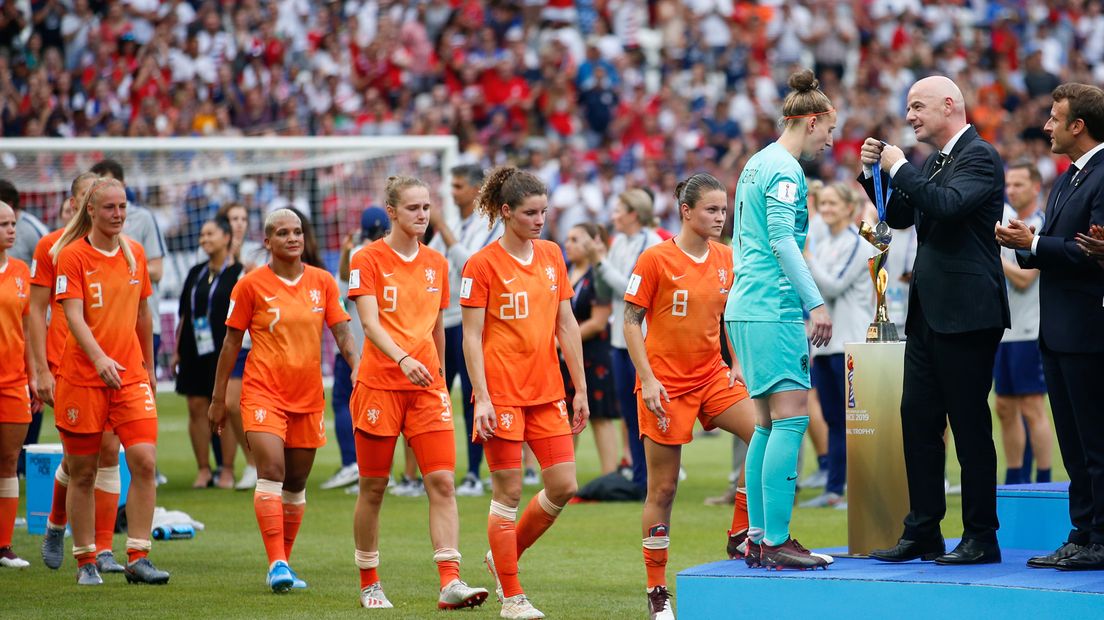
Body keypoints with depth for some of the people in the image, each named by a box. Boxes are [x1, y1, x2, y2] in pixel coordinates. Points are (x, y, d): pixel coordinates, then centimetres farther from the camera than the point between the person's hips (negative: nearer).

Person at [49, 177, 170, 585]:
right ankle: (86, 562, 14)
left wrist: (149, 367, 22)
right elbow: (73, 315, -15)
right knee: (83, 472, 3)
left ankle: (138, 558, -7)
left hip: (131, 375, 4)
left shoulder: (135, 254, 10)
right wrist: (100, 358, -29)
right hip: (81, 377, -4)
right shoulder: (72, 256, -5)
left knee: (144, 461, -11)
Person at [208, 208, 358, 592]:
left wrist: (358, 368, -13)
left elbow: (342, 334, 6)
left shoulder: (322, 282, 7)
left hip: (308, 396, 4)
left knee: (296, 484, 9)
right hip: (263, 392, -4)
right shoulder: (251, 285, -1)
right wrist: (218, 398, 4)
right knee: (271, 472, -18)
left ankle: (284, 564, 19)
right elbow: (231, 343, 3)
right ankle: (277, 564, -21)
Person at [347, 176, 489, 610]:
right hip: (379, 385, -4)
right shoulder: (368, 259, -4)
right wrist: (402, 359, -31)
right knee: (373, 487, 4)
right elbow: (370, 321, -16)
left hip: (427, 387, 4)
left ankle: (450, 583, -15)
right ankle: (369, 585, 17)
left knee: (443, 481, -9)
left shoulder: (437, 264, 11)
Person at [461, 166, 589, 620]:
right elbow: (471, 336, -8)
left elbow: (566, 326, 13)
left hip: (547, 391, 6)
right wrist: (481, 397, -15)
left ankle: (503, 557, 22)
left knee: (563, 486, 1)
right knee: (508, 493, -2)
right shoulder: (482, 264, -6)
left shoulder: (551, 256, 10)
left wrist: (580, 388, 10)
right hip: (502, 392, -6)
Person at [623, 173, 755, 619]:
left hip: (712, 376, 5)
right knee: (663, 488, 0)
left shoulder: (726, 259, 5)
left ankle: (741, 533, 0)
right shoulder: (655, 259, -9)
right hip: (665, 385, -5)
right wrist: (647, 379, -14)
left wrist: (738, 363, 5)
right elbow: (630, 321, -7)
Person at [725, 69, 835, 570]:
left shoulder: (757, 164, 20)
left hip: (746, 309, 10)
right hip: (773, 309, -10)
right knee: (791, 417, -12)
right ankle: (775, 542, -15)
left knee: (769, 424, 11)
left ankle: (757, 539, 11)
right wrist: (816, 303, -21)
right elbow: (782, 239, -19)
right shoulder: (784, 169, -10)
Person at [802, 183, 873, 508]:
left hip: (849, 342, -8)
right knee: (833, 420, 10)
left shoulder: (857, 244, -7)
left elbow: (833, 285, -15)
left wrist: (805, 257, -14)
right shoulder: (821, 244, 15)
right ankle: (833, 490, 13)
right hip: (824, 342, 8)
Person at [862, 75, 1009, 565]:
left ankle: (981, 538, 1)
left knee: (970, 426, -4)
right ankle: (922, 534, 13)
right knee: (918, 420, 8)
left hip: (967, 313, -9)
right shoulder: (932, 163, 18)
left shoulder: (979, 157, -10)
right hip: (929, 313, 9)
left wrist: (899, 168, -14)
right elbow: (899, 216, 24)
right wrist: (876, 172, 10)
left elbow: (948, 204, -25)